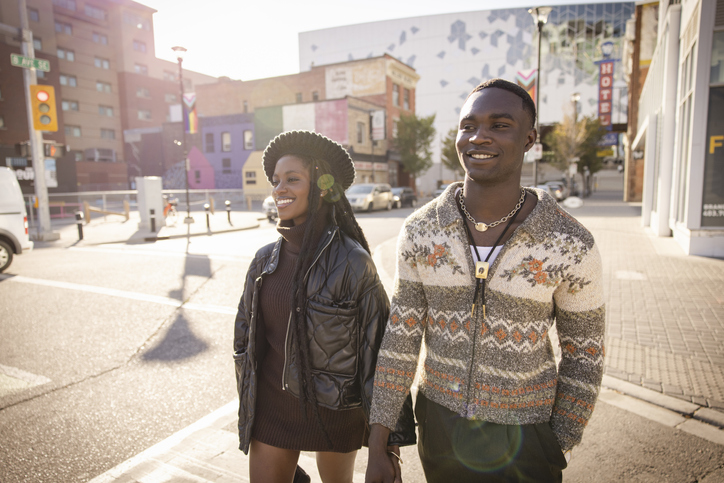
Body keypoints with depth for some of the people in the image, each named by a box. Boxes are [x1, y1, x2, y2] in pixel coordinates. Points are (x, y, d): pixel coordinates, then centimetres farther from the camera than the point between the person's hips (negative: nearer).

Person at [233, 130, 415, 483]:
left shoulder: (351, 261, -18)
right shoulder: (267, 259, -4)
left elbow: (379, 342, -13)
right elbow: (246, 334, 7)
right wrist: (247, 404, 10)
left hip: (333, 409, -3)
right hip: (272, 404, 3)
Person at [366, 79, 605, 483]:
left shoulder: (571, 245, -18)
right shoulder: (420, 230, -12)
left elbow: (584, 354, -5)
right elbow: (400, 338, -7)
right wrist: (378, 446, -5)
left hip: (521, 433, -2)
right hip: (439, 422, 3)